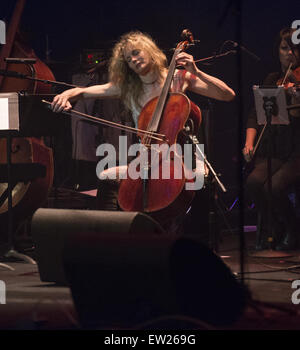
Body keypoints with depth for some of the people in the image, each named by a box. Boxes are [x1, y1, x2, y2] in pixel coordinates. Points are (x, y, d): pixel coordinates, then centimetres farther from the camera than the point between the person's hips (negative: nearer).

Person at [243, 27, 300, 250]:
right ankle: (274, 230, 0)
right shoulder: (272, 80, 14)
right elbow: (255, 115, 16)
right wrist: (249, 143, 1)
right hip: (274, 151, 4)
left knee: (275, 187, -30)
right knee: (253, 183, -27)